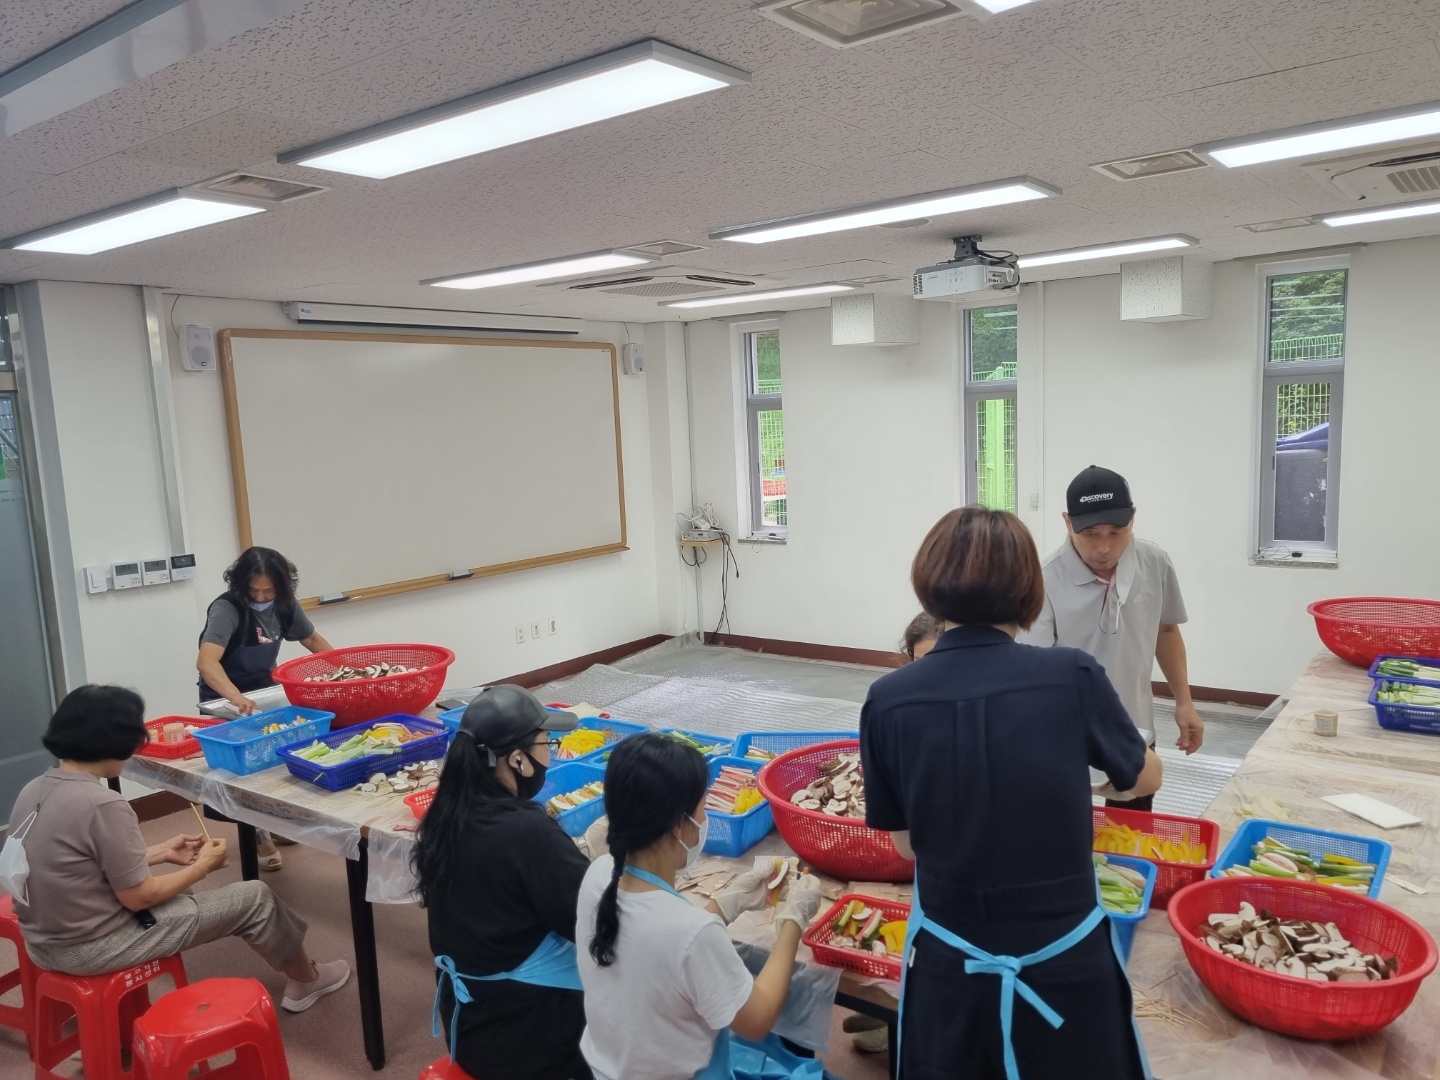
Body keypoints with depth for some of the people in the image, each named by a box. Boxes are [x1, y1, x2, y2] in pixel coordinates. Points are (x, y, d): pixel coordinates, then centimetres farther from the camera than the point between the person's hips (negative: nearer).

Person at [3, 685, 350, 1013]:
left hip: (44, 942, 9)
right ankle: (306, 981, 28)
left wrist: (162, 853, 12)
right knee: (254, 898, 3)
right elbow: (138, 897, -19)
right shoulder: (103, 805, -28)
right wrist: (203, 866, -4)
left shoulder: (33, 790, -1)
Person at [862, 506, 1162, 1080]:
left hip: (950, 964, 1)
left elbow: (907, 844, -3)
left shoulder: (888, 700, -14)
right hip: (1065, 962, 0)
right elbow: (1146, 779, 3)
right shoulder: (1073, 676, -16)